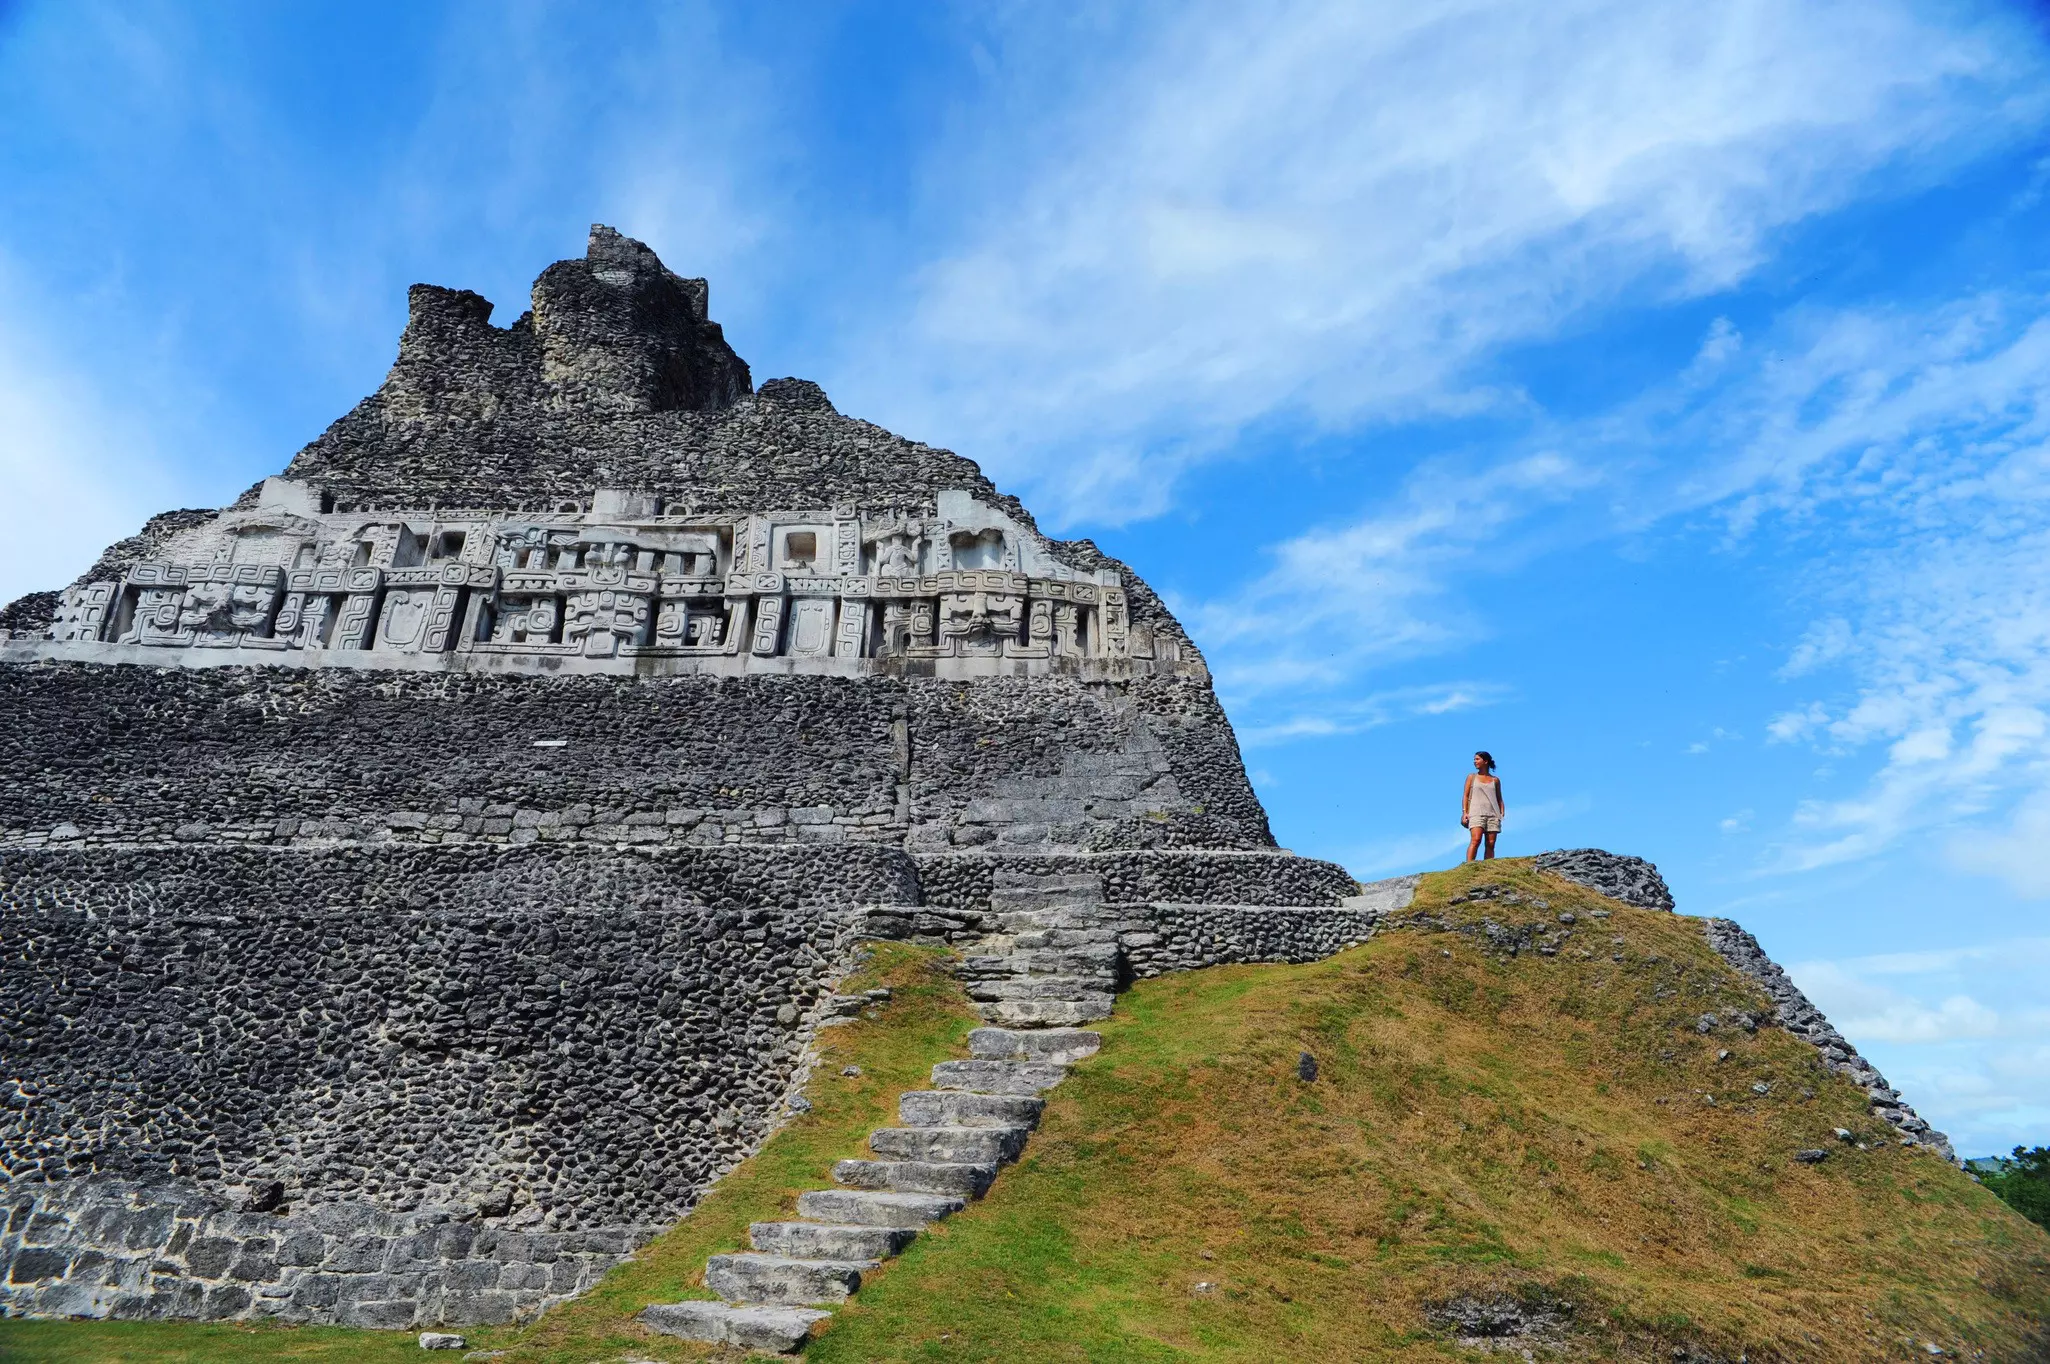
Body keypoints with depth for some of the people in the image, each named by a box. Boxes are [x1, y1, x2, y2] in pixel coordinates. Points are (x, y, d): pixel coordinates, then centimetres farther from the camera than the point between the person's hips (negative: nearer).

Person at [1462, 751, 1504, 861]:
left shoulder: (1495, 780, 17)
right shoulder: (1472, 777, 15)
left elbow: (1499, 799, 18)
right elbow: (1465, 795, 9)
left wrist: (1502, 813, 3)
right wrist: (1465, 812, -4)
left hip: (1493, 814, 2)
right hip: (1476, 813, -2)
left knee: (1490, 844, -5)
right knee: (1476, 840, -21)